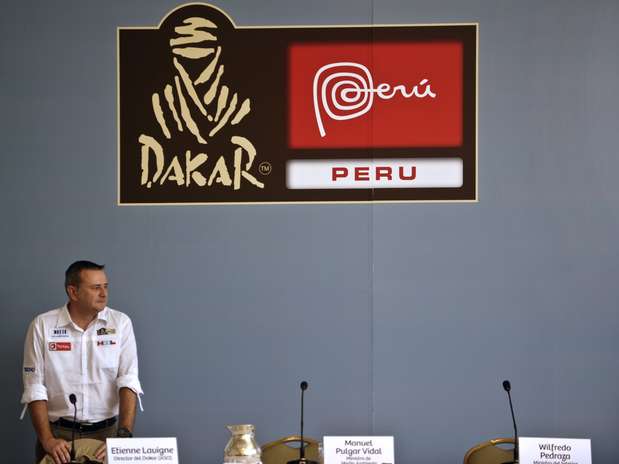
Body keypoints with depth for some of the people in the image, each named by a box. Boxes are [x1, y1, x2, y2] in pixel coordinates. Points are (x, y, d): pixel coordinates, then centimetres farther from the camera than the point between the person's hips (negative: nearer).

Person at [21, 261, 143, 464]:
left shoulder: (120, 323, -3)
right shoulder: (42, 325, -4)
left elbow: (128, 381, -9)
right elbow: (35, 388, -4)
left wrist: (123, 436, -20)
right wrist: (47, 439, -15)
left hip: (107, 431, 1)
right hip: (58, 431, 0)